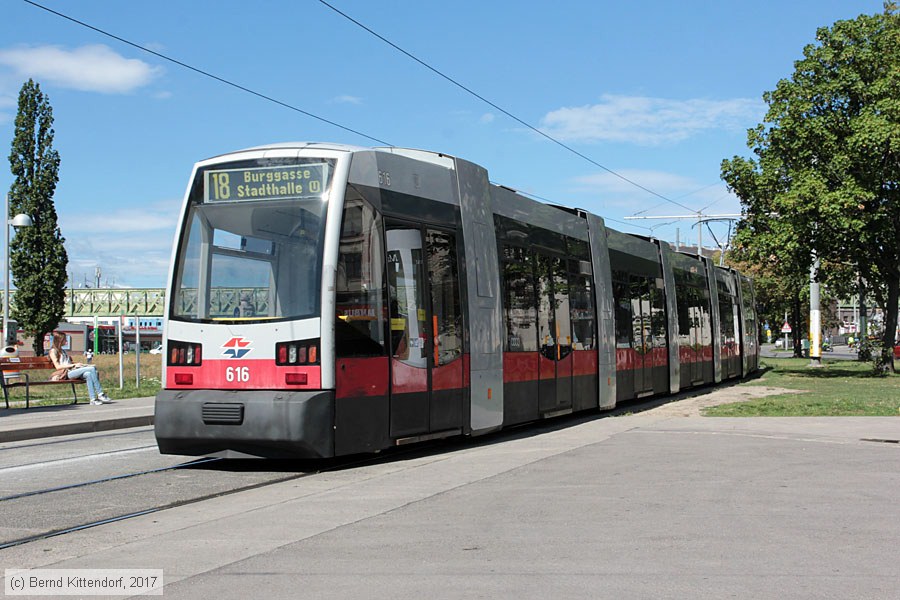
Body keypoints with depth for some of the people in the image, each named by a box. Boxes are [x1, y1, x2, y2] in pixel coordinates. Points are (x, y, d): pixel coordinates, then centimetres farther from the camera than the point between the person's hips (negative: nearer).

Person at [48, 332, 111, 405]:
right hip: (66, 373, -8)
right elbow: (58, 366, -8)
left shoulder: (62, 351, 29)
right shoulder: (53, 351, 3)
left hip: (73, 370, 8)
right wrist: (73, 365, -11)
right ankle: (100, 394, -25)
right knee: (92, 369, -24)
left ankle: (93, 399, -34)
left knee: (88, 374, -25)